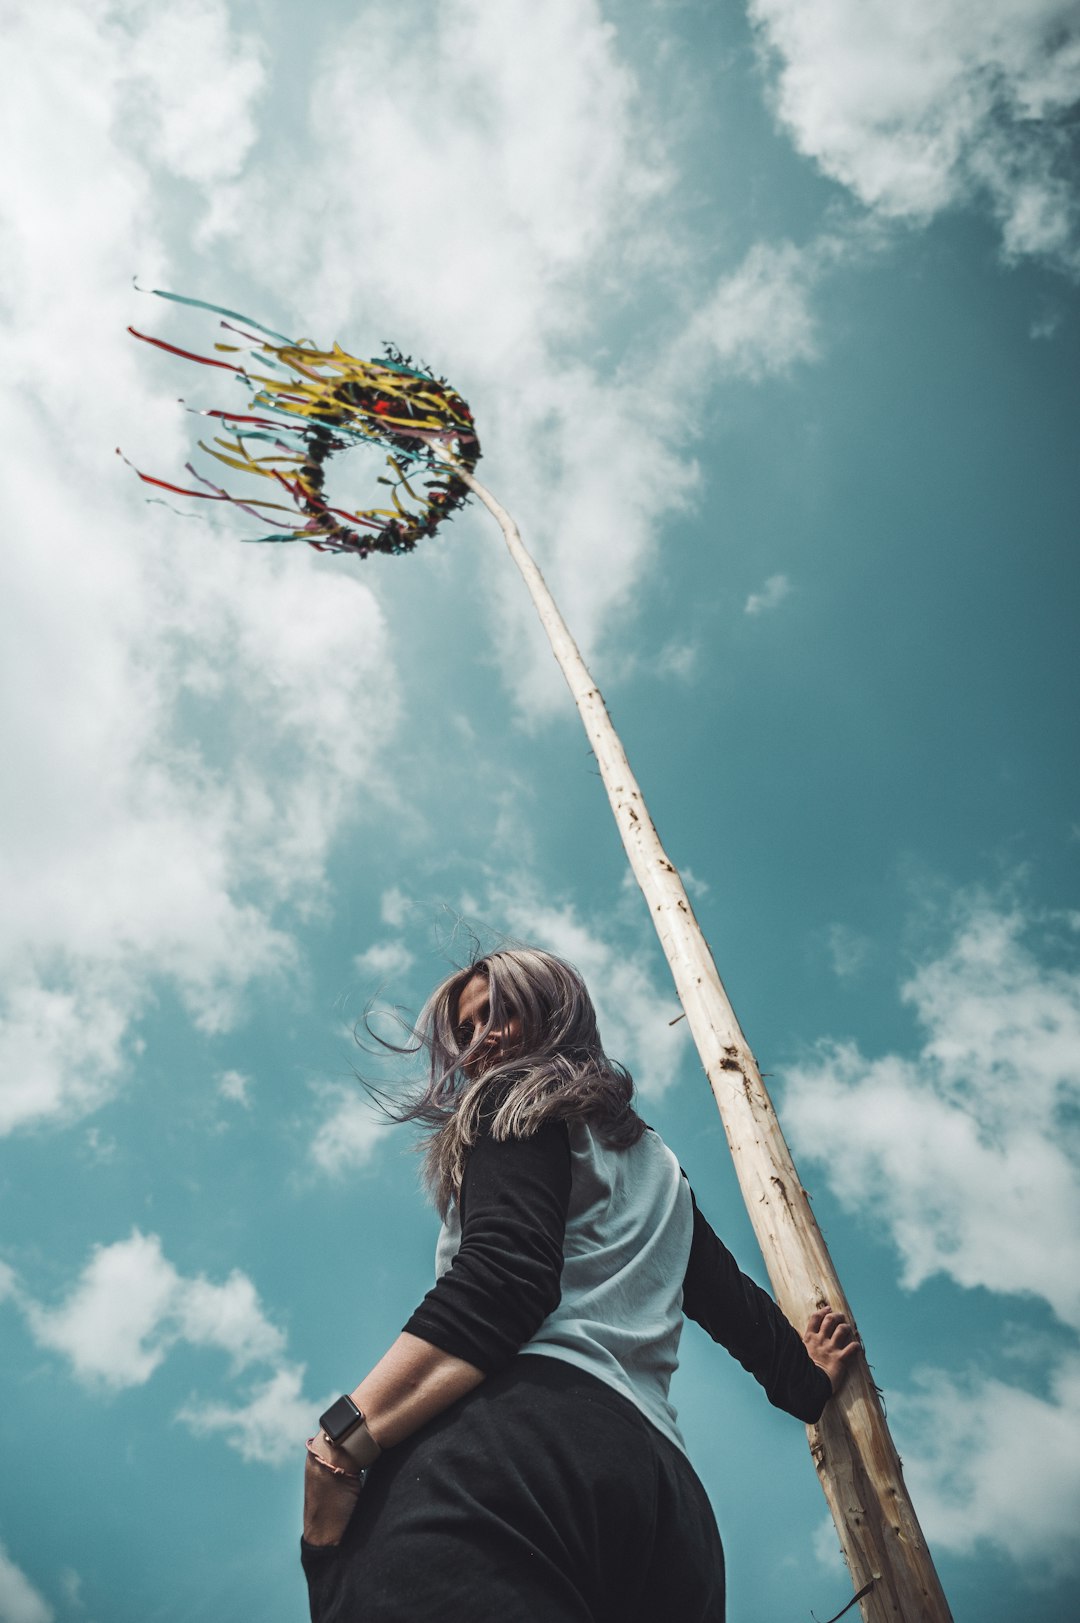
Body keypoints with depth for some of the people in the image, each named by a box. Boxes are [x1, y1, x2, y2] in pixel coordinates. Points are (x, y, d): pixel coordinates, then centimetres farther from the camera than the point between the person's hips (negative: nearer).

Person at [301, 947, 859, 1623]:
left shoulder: (518, 1101, 9)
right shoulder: (659, 1167, 32)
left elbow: (501, 1277, -10)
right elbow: (733, 1299, 37)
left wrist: (344, 1440, -17)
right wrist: (810, 1383, 56)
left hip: (519, 1429, -8)